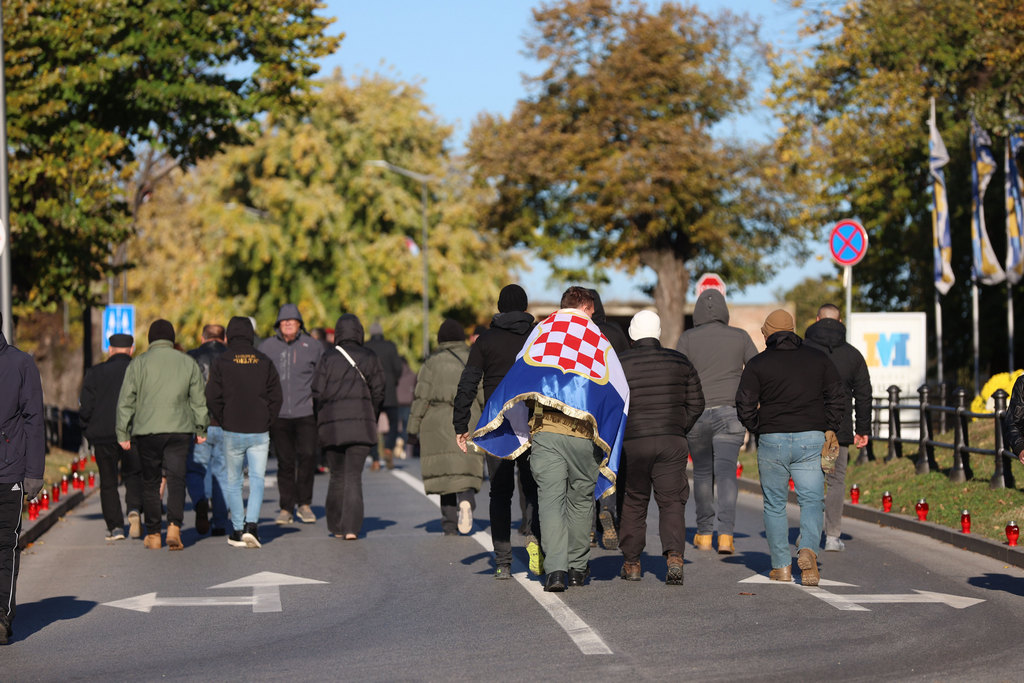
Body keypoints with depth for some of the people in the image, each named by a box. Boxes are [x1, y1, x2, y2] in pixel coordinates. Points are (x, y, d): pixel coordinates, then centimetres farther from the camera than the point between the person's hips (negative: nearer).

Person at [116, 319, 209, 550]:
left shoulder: (138, 363, 1)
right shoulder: (188, 363, 6)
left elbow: (126, 401, 0)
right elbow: (199, 400, 10)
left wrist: (123, 433, 5)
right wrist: (201, 429, 19)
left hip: (147, 431, -1)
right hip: (180, 431, 1)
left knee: (150, 483, 8)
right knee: (176, 479, 0)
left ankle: (153, 534, 12)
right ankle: (174, 526, -20)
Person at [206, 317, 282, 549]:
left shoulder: (221, 362, -3)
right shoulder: (264, 362, 2)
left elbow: (212, 397, -6)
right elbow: (276, 396, 1)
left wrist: (224, 422, 5)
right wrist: (266, 421, 9)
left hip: (232, 432, -1)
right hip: (259, 433, 1)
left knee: (233, 482, 11)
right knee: (257, 480, 5)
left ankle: (237, 530, 11)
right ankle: (252, 524, -12)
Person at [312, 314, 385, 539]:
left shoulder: (328, 358, -1)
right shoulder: (369, 358, 2)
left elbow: (318, 394, -3)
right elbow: (378, 392, 2)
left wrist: (321, 422, 10)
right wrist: (373, 420, 14)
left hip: (332, 423, 0)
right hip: (361, 421, 0)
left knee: (337, 475, 14)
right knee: (354, 475, 0)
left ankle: (337, 526, 18)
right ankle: (351, 527, -12)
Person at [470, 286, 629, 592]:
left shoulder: (542, 330, 10)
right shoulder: (600, 341, 10)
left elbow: (518, 377, 5)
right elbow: (619, 392, 9)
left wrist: (522, 430, 10)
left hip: (545, 431, 0)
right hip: (584, 434, 0)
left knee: (550, 498, -1)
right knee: (581, 499, 15)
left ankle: (556, 569, -15)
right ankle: (578, 567, 21)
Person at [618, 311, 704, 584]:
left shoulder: (619, 365, -3)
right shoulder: (679, 361, 4)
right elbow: (696, 403, 7)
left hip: (632, 443, -1)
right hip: (672, 442, 1)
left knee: (633, 502, 13)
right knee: (672, 501, 3)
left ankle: (631, 562, 18)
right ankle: (674, 556, -18)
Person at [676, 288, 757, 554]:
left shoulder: (688, 338, 0)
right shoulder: (740, 337, 4)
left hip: (696, 414, 0)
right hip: (729, 413, 0)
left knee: (702, 472, 15)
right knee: (726, 473, -5)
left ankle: (704, 534, 20)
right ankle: (726, 535, -20)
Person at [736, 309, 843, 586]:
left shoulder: (757, 364, 1)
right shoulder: (819, 358, 9)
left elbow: (745, 406, -3)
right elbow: (836, 397, 7)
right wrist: (827, 430, 13)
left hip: (772, 440, -1)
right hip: (812, 439, 1)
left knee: (774, 505, 10)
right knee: (811, 501, 2)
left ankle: (781, 566, 10)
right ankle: (808, 550, -23)